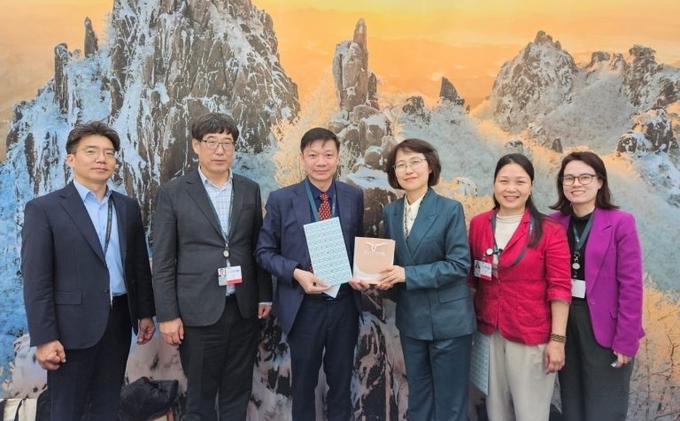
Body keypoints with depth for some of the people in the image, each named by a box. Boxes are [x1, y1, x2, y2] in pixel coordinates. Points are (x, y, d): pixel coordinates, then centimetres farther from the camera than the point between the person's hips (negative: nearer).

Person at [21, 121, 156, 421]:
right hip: (73, 325, -4)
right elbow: (36, 280, -10)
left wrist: (145, 312, 10)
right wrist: (44, 338, -13)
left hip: (119, 319, 4)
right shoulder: (43, 209, -6)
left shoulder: (128, 207, 9)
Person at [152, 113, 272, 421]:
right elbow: (162, 261, -4)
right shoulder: (172, 193, -3)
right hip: (199, 310, -3)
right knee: (200, 396, 12)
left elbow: (258, 247, 10)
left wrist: (265, 295, 7)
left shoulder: (250, 190, 6)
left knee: (237, 394, 15)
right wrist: (167, 315, -7)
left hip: (244, 308, 3)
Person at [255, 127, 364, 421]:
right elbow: (265, 251, -3)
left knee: (341, 380, 18)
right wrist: (296, 273, -19)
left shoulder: (354, 197, 1)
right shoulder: (281, 199, -6)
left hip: (345, 304, 2)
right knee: (304, 382, 17)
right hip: (304, 306, -2)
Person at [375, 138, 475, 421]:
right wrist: (386, 276, -12)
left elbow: (459, 265, -16)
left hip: (448, 320, -5)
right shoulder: (390, 212, 4)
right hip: (411, 319, 5)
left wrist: (407, 274, -21)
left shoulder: (450, 209, -11)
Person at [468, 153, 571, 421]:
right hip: (489, 332, 4)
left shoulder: (549, 231, -8)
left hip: (531, 334, -3)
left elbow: (560, 288, -9)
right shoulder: (478, 225, 3)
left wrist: (557, 339, -12)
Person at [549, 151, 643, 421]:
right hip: (564, 322, 4)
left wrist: (626, 340, -13)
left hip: (604, 326, -4)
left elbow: (631, 286, -11)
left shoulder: (620, 223, -9)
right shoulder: (555, 222, 2)